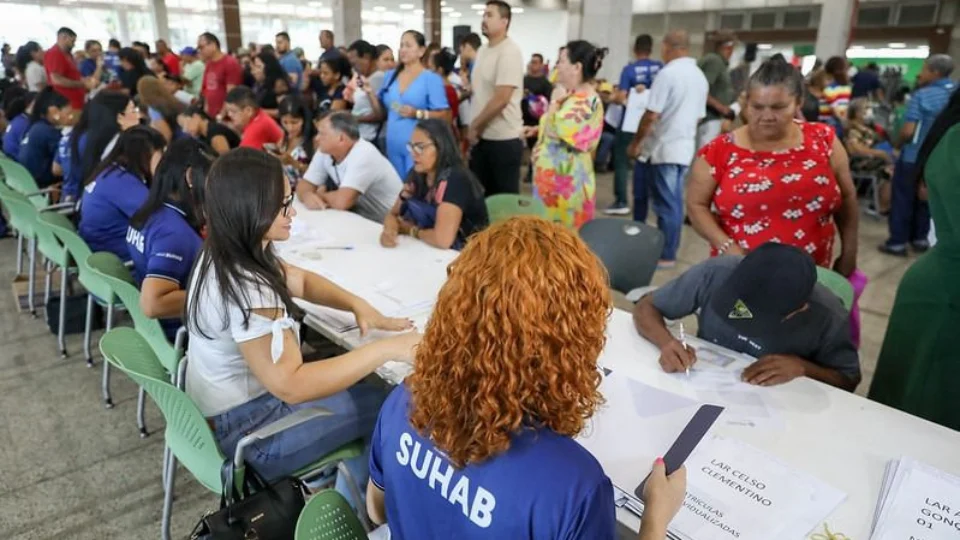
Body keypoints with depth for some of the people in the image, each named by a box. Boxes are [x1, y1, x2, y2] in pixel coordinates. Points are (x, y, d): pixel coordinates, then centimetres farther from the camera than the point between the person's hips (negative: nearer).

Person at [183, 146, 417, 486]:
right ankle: (355, 498, 21)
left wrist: (358, 305, -6)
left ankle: (352, 473, 29)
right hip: (246, 428, -9)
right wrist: (385, 349, -32)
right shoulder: (244, 290, -33)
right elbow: (291, 385, -34)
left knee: (366, 385, 16)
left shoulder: (223, 255, -3)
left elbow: (301, 280, 9)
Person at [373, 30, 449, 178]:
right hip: (393, 145, 6)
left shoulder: (432, 79, -4)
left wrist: (417, 113, -20)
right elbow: (383, 113, 14)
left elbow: (444, 114, -8)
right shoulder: (390, 76, 12)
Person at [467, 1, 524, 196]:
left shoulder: (509, 52, -14)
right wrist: (473, 129, 11)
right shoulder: (482, 51, 12)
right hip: (481, 137, 8)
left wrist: (474, 126, -12)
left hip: (503, 139, -8)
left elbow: (501, 99, -22)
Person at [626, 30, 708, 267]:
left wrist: (635, 143, -7)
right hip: (685, 148, 8)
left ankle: (666, 255, 5)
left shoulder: (668, 73, -15)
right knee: (675, 201, 14)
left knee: (666, 203, -2)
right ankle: (670, 250, 23)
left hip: (663, 148, -8)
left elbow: (651, 115, -17)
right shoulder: (701, 77, 11)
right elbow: (698, 116, 17)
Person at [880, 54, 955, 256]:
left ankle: (897, 242, 7)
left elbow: (908, 131, -21)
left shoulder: (922, 95, -18)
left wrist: (900, 144, -1)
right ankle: (920, 239, 26)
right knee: (925, 199, 18)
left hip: (914, 157, -6)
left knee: (902, 200, 4)